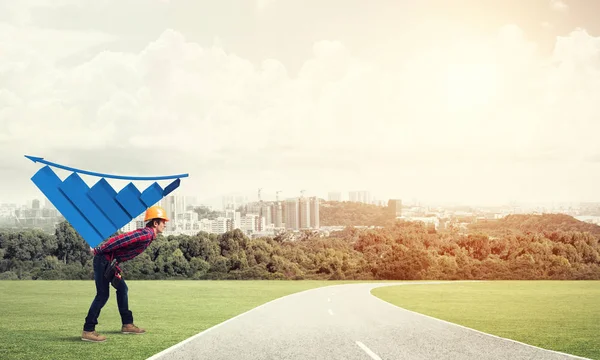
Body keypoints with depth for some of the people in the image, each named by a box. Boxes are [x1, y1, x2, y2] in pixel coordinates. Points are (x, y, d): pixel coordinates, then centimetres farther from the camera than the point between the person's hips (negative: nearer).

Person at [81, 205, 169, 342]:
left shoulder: (146, 234, 15)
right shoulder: (146, 235, -18)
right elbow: (120, 239, -24)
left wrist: (99, 250, 17)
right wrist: (98, 250, -19)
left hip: (110, 262, 11)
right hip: (104, 260, -11)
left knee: (122, 289, 17)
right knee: (102, 295, -10)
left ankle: (127, 324, 26)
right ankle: (88, 331, -7)